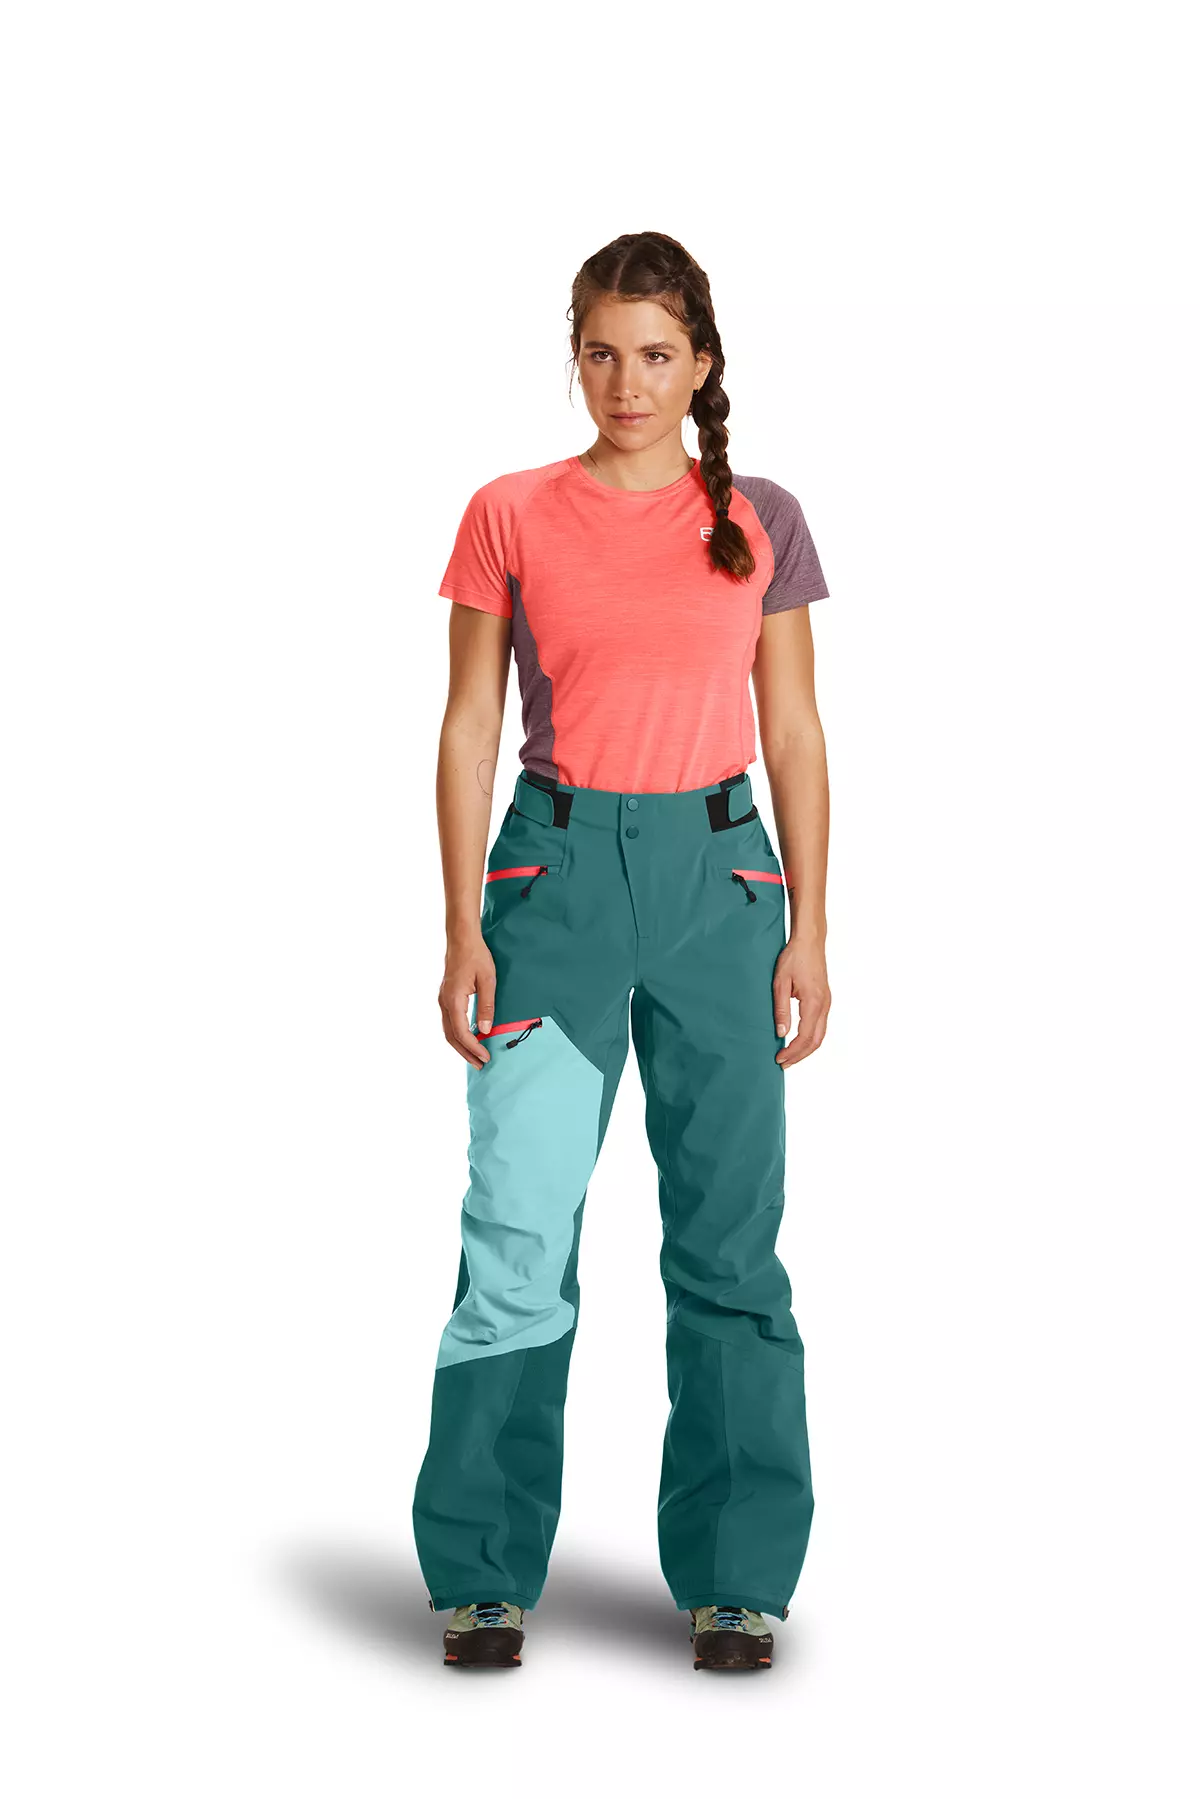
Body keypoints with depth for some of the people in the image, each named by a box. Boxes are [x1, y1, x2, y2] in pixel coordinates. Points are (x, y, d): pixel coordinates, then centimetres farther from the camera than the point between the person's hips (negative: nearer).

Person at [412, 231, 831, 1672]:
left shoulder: (761, 522, 7)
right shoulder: (510, 517, 4)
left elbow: (793, 732, 9)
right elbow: (469, 727, 4)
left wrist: (808, 931, 3)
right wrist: (463, 929, -3)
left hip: (719, 874, 1)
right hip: (557, 867, -1)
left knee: (728, 1230, 3)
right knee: (517, 1235, -5)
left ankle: (735, 1576, 13)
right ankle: (482, 1578, 6)